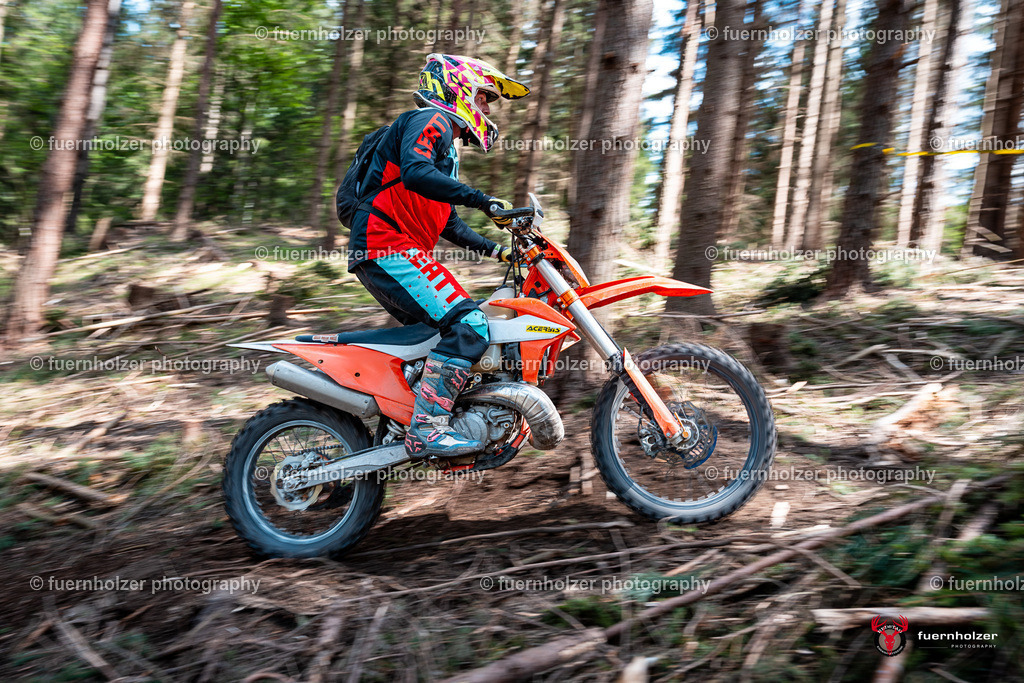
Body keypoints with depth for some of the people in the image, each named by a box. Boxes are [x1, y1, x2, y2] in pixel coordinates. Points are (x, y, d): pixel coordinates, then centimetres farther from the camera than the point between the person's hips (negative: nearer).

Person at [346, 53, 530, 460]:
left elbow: (447, 223, 30)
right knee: (468, 326, -21)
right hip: (388, 247, -11)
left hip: (394, 254, 11)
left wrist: (496, 251, 23)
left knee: (441, 333, 14)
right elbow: (415, 172, -25)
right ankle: (425, 430, -23)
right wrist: (483, 200, -29)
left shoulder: (446, 144, 29)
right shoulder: (430, 120, -2)